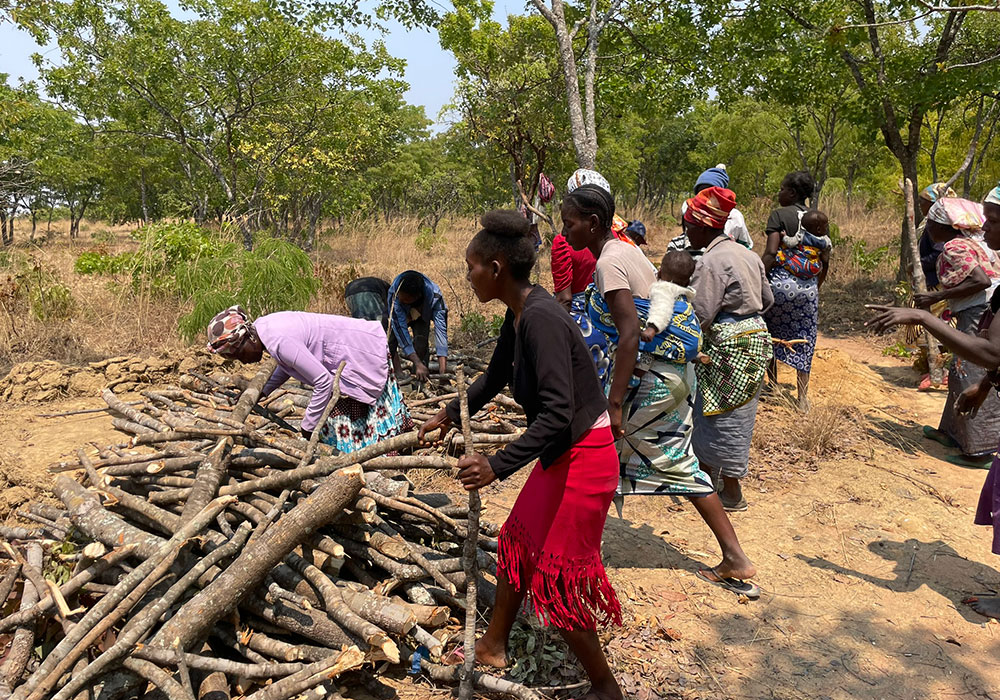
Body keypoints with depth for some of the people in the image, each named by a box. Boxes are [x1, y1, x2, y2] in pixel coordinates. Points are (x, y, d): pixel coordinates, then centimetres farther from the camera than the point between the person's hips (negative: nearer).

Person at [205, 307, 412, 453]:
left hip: (361, 355, -10)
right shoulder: (261, 328, 1)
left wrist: (308, 426, -18)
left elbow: (323, 380, -28)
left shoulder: (278, 342, -30)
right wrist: (262, 392, 14)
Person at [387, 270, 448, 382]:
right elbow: (400, 328, -42)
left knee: (421, 344, -24)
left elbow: (441, 328, -43)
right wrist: (418, 364, -49)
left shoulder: (434, 296, -40)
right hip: (399, 317, 0)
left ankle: (420, 380, -10)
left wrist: (443, 369, -51)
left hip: (421, 317, 0)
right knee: (389, 342, -21)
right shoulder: (393, 294, -41)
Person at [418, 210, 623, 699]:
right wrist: (451, 415, 33)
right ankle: (493, 647, 41)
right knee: (519, 543, 21)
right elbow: (496, 376, 22)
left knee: (557, 577, 2)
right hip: (560, 454, 10)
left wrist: (498, 466, -33)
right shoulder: (518, 314, 4)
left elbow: (558, 412, -31)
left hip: (584, 457, -10)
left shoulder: (540, 318, -25)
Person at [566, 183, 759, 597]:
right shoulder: (626, 250, 13)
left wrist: (614, 404, -26)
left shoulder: (610, 262, -16)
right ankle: (735, 561, 21)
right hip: (674, 373, 10)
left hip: (649, 376, -10)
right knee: (678, 463, 16)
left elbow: (629, 335, -25)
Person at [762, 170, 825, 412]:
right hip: (808, 285, 4)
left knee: (771, 335, 16)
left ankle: (773, 385, 23)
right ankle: (803, 397, 11)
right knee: (804, 340, 10)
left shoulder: (779, 215, -6)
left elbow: (770, 252, -16)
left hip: (780, 281, -4)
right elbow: (825, 260, 10)